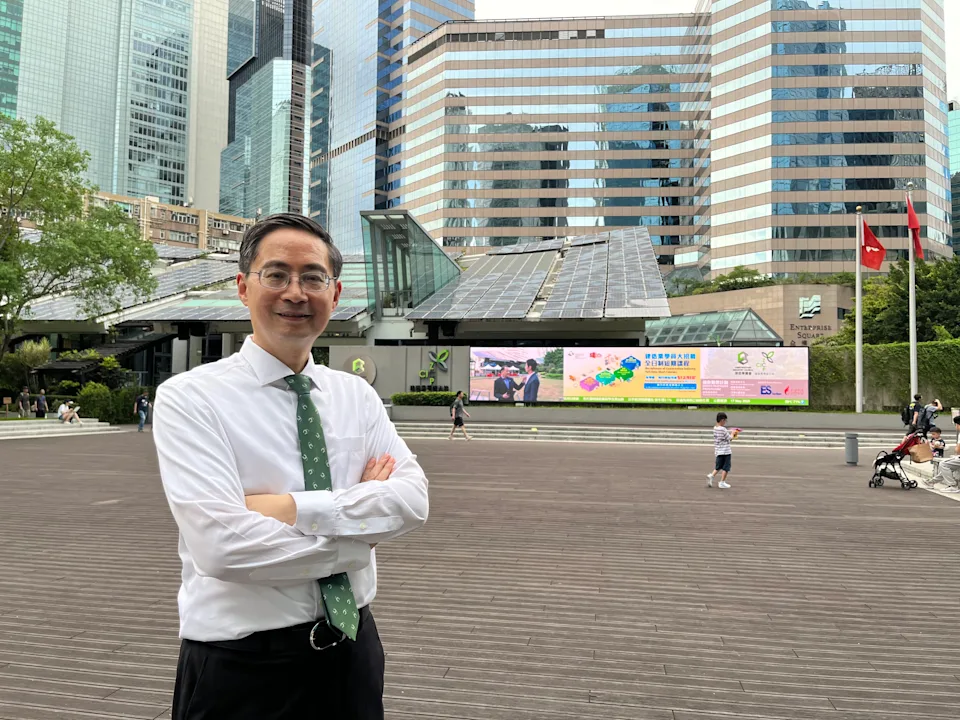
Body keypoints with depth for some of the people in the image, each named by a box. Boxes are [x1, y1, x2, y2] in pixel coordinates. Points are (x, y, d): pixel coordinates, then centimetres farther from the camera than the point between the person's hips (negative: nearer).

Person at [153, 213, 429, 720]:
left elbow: (413, 501, -10)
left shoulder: (357, 395, 3)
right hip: (239, 666, -4)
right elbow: (221, 544, -23)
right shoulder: (188, 398, -11)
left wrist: (293, 507, -21)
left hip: (353, 649, 5)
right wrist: (361, 532, -13)